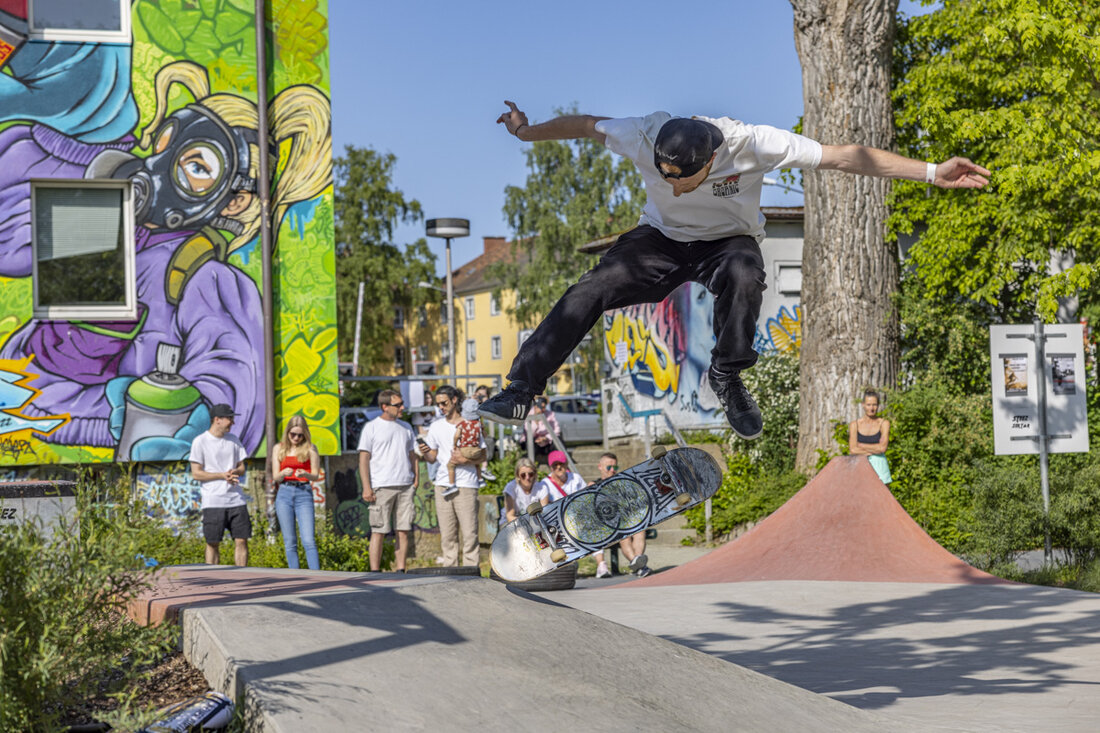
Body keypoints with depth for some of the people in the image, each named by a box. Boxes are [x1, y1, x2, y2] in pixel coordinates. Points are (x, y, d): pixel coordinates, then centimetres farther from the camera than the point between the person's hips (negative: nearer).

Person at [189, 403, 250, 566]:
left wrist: (234, 472, -8)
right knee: (213, 543, 0)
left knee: (241, 540, 0)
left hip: (236, 499, 4)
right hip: (213, 502, -4)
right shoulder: (200, 441, -2)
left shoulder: (234, 440, 13)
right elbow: (196, 474, -5)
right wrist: (222, 475, -14)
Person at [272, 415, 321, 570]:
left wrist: (305, 474, -23)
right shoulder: (279, 448, 9)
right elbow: (276, 477, 7)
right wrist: (283, 473, -17)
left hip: (304, 493, -3)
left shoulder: (309, 449, 2)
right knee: (289, 541, 2)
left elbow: (316, 475, 0)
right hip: (284, 494, 3)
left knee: (309, 541, -12)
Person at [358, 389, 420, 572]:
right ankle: (375, 572, -3)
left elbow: (414, 455, 21)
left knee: (403, 530, 2)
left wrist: (416, 480, 10)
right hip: (381, 486, -5)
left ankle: (400, 570, 7)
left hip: (405, 486, 5)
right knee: (378, 531, -5)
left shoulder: (406, 427, 17)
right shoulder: (371, 428, 1)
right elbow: (364, 458, -2)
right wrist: (366, 487, -10)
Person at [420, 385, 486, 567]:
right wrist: (425, 453, -8)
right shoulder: (436, 426, 14)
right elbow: (432, 458, 14)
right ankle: (449, 570, 7)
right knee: (447, 534, 3)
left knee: (469, 533, -6)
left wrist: (465, 459, -11)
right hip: (442, 484, 3)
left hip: (466, 485, -3)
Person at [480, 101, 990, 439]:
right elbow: (587, 125, -8)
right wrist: (529, 133, 2)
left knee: (744, 274, -37)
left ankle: (727, 378, -15)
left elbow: (844, 157, -30)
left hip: (727, 240, -1)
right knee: (589, 290, -21)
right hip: (661, 239, 1)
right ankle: (519, 393, -16)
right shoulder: (645, 136, -28)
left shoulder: (750, 143, -32)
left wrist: (930, 174, -32)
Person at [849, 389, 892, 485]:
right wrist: (875, 450, -7)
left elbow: (882, 448, -8)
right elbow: (853, 450, -5)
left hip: (879, 466, 0)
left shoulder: (884, 423, 4)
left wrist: (860, 445, -5)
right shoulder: (854, 425, 5)